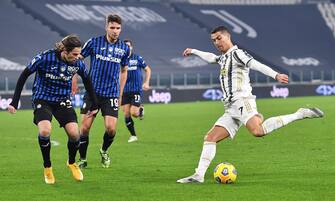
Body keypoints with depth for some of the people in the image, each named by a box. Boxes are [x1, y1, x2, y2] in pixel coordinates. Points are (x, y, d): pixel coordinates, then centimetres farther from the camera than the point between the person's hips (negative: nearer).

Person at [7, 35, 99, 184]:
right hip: (42, 100, -3)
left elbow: (87, 81, 9)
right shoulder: (45, 58, -22)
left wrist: (94, 104, 14)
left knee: (74, 133, -15)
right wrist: (14, 102, -12)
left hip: (63, 101, 3)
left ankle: (72, 162, 18)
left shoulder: (78, 64, -12)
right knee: (45, 131, -28)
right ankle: (47, 167, -3)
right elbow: (24, 75, -12)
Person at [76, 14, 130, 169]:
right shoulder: (94, 42, -3)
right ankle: (82, 159, 13)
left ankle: (104, 151, 21)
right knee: (85, 127, -4)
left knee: (111, 128, -9)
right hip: (92, 91, -1)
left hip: (111, 94, 1)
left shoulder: (124, 48, 5)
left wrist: (120, 94, 14)